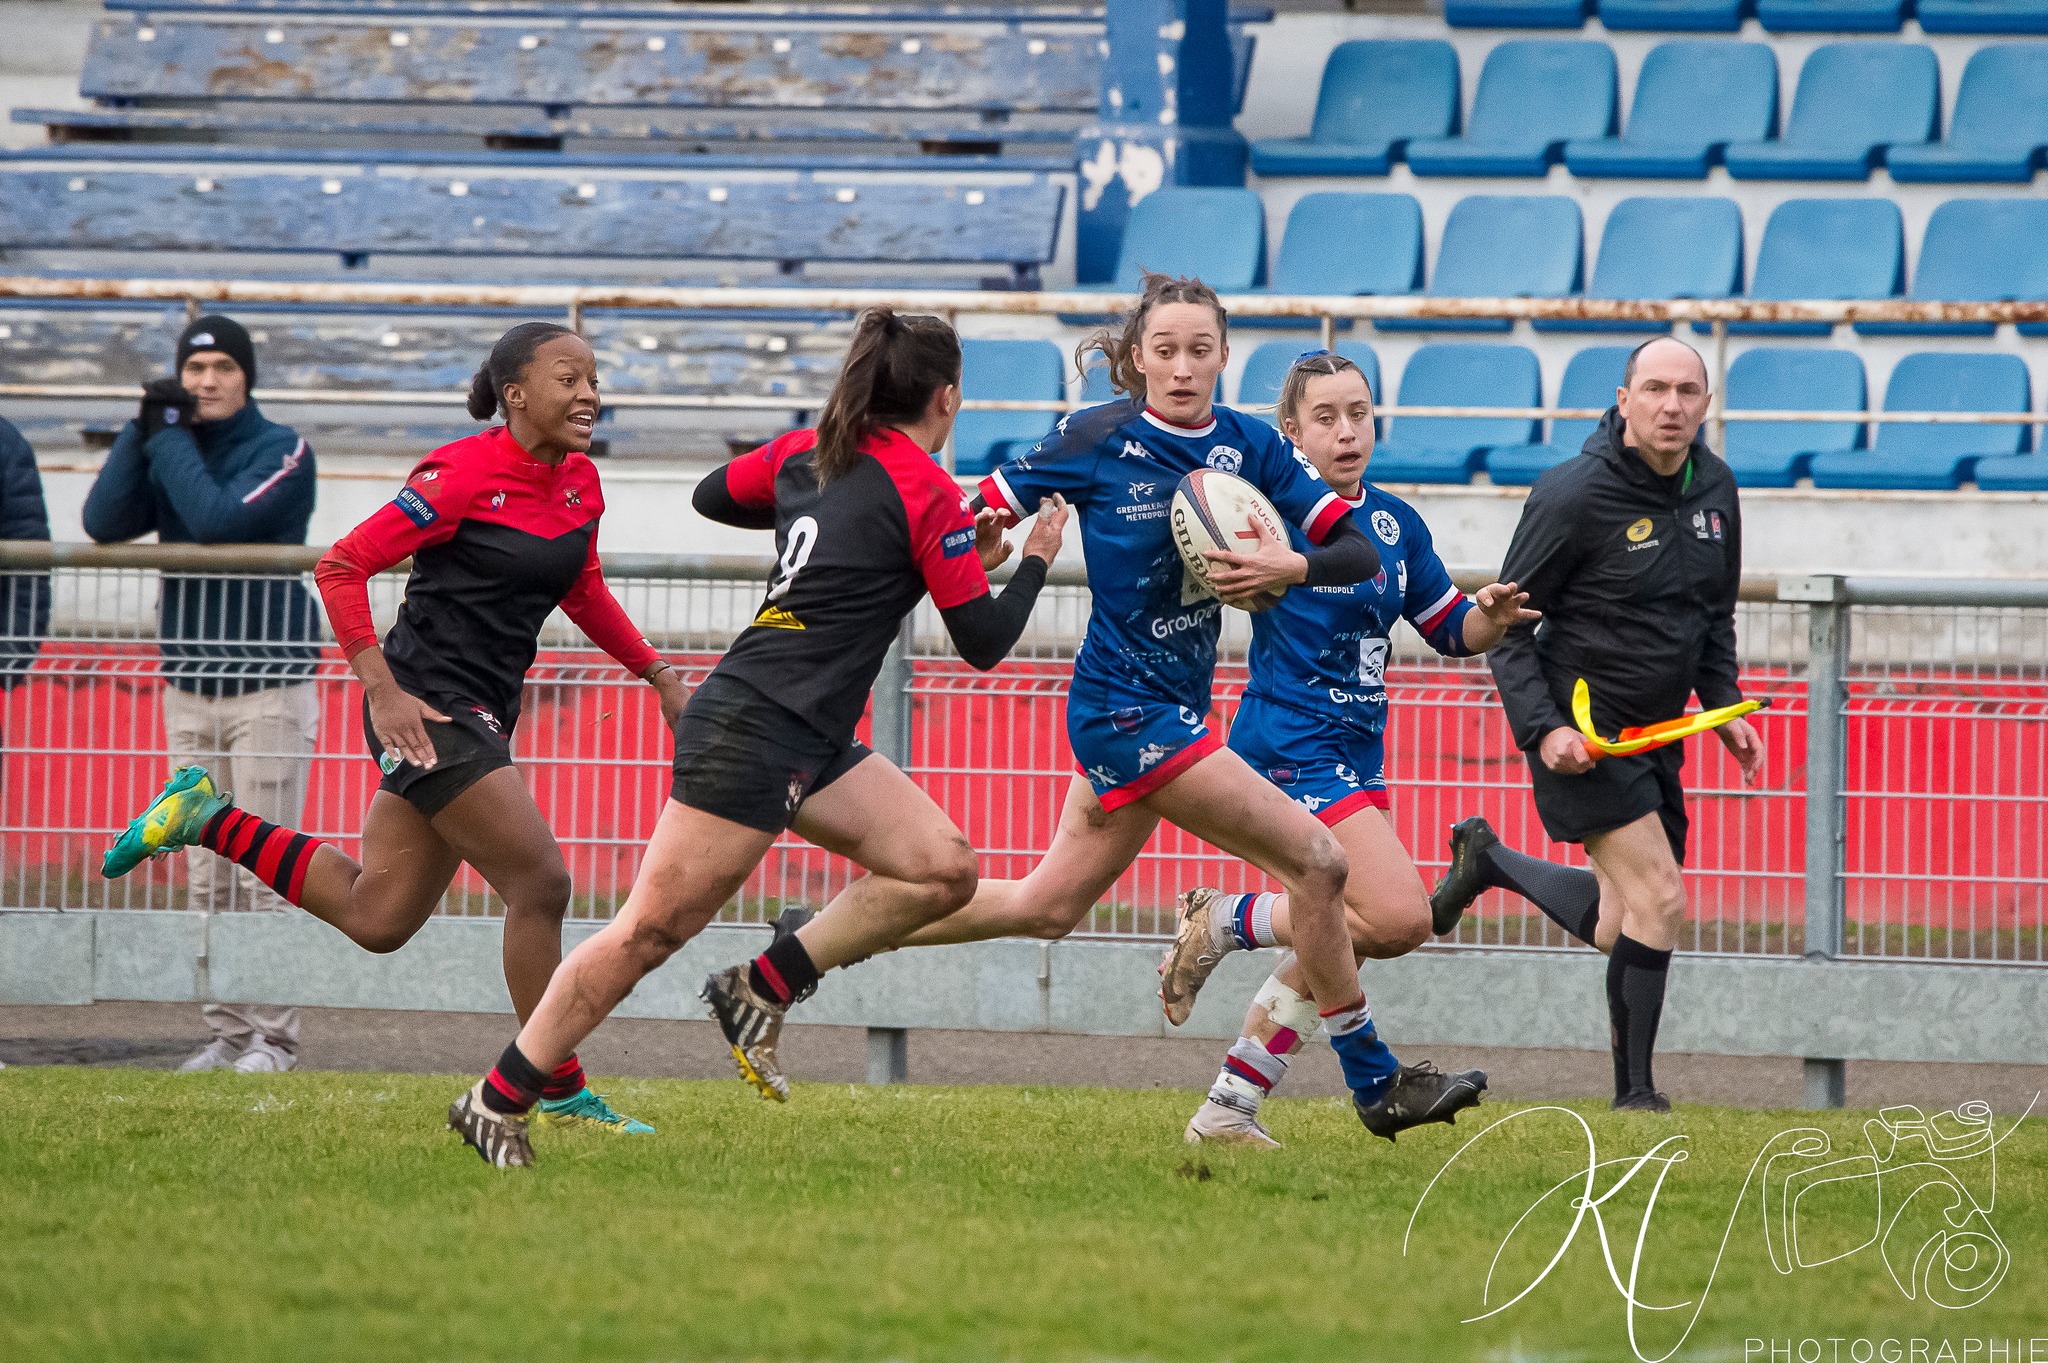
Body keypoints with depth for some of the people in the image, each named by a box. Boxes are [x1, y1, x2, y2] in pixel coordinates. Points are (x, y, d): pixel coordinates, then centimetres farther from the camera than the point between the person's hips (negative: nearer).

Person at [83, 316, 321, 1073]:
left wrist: (169, 436, -13)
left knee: (265, 871, -7)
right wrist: (144, 428, -9)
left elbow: (219, 518, -23)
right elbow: (104, 522, -3)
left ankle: (273, 1037, -4)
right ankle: (228, 1032, 11)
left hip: (269, 688, -6)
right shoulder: (168, 442, 10)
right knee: (206, 876, 6)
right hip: (189, 690, 6)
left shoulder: (281, 450, -7)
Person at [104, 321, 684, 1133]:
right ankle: (562, 1094, -1)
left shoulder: (579, 484, 8)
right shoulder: (465, 476, -16)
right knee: (540, 884, -12)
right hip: (427, 710, -9)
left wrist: (654, 671, 19)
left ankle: (206, 820, 25)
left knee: (375, 918, 12)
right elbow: (341, 569, -15)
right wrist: (383, 691, -20)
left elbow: (580, 591, 28)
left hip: (480, 718, 9)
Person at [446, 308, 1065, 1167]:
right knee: (655, 927, -7)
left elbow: (713, 496, 29)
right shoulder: (927, 491, -10)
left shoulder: (807, 452, 11)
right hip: (752, 732, -9)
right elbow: (984, 643, -6)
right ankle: (497, 1101, -1)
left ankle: (762, 989, 4)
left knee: (944, 869, 2)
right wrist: (1034, 560, 10)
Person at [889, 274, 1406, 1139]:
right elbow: (985, 511, -2)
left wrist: (1290, 566, -22)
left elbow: (1361, 552, -3)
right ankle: (1371, 1077, 2)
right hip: (1128, 708, -7)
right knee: (1317, 863, -10)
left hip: (1175, 706, 7)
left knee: (1046, 907, 18)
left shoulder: (1250, 446, 1)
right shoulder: (1096, 441, -11)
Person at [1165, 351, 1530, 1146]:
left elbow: (1451, 631, 18)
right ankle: (1223, 923, -2)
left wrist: (1491, 616, -3)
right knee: (1398, 916, -20)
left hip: (1356, 753, 8)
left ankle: (1226, 1109, 19)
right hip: (1291, 746, -8)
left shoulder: (1395, 523, 11)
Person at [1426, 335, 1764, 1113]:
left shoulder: (1714, 489, 4)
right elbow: (1506, 621, -11)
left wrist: (1724, 707, 7)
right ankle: (1634, 1093, -3)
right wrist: (1541, 729, -20)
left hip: (1656, 733, 7)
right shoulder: (1575, 495, -16)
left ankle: (1488, 859, 35)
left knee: (1620, 925, 9)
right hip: (1581, 733, -7)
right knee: (1659, 900, -16)